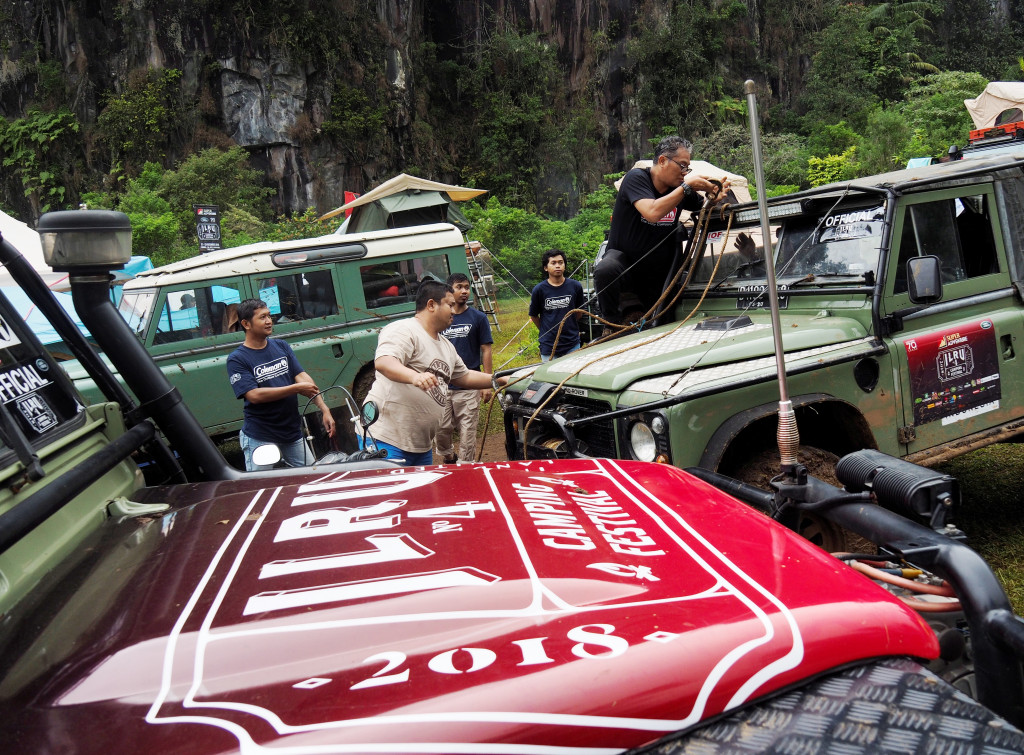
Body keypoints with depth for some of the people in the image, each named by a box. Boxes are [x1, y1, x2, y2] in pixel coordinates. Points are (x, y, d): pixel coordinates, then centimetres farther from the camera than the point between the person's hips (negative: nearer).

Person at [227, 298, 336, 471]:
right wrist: (296, 388, -18)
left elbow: (302, 377, 0)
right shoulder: (237, 359, -8)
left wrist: (324, 409, -11)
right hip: (260, 439, -5)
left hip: (293, 433, 5)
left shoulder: (281, 346, 8)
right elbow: (254, 395, -19)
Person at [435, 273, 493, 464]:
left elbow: (486, 351, 0)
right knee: (440, 430, 6)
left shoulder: (478, 318, 1)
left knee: (467, 431, 1)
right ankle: (448, 458, 31)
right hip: (441, 385, 2)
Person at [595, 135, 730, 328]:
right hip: (622, 256, -5)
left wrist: (716, 194, -7)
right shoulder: (637, 178, -15)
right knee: (606, 270, -39)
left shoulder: (680, 188, 1)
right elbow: (652, 213, -33)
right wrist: (686, 186, -26)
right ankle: (612, 326, -19)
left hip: (657, 274, 6)